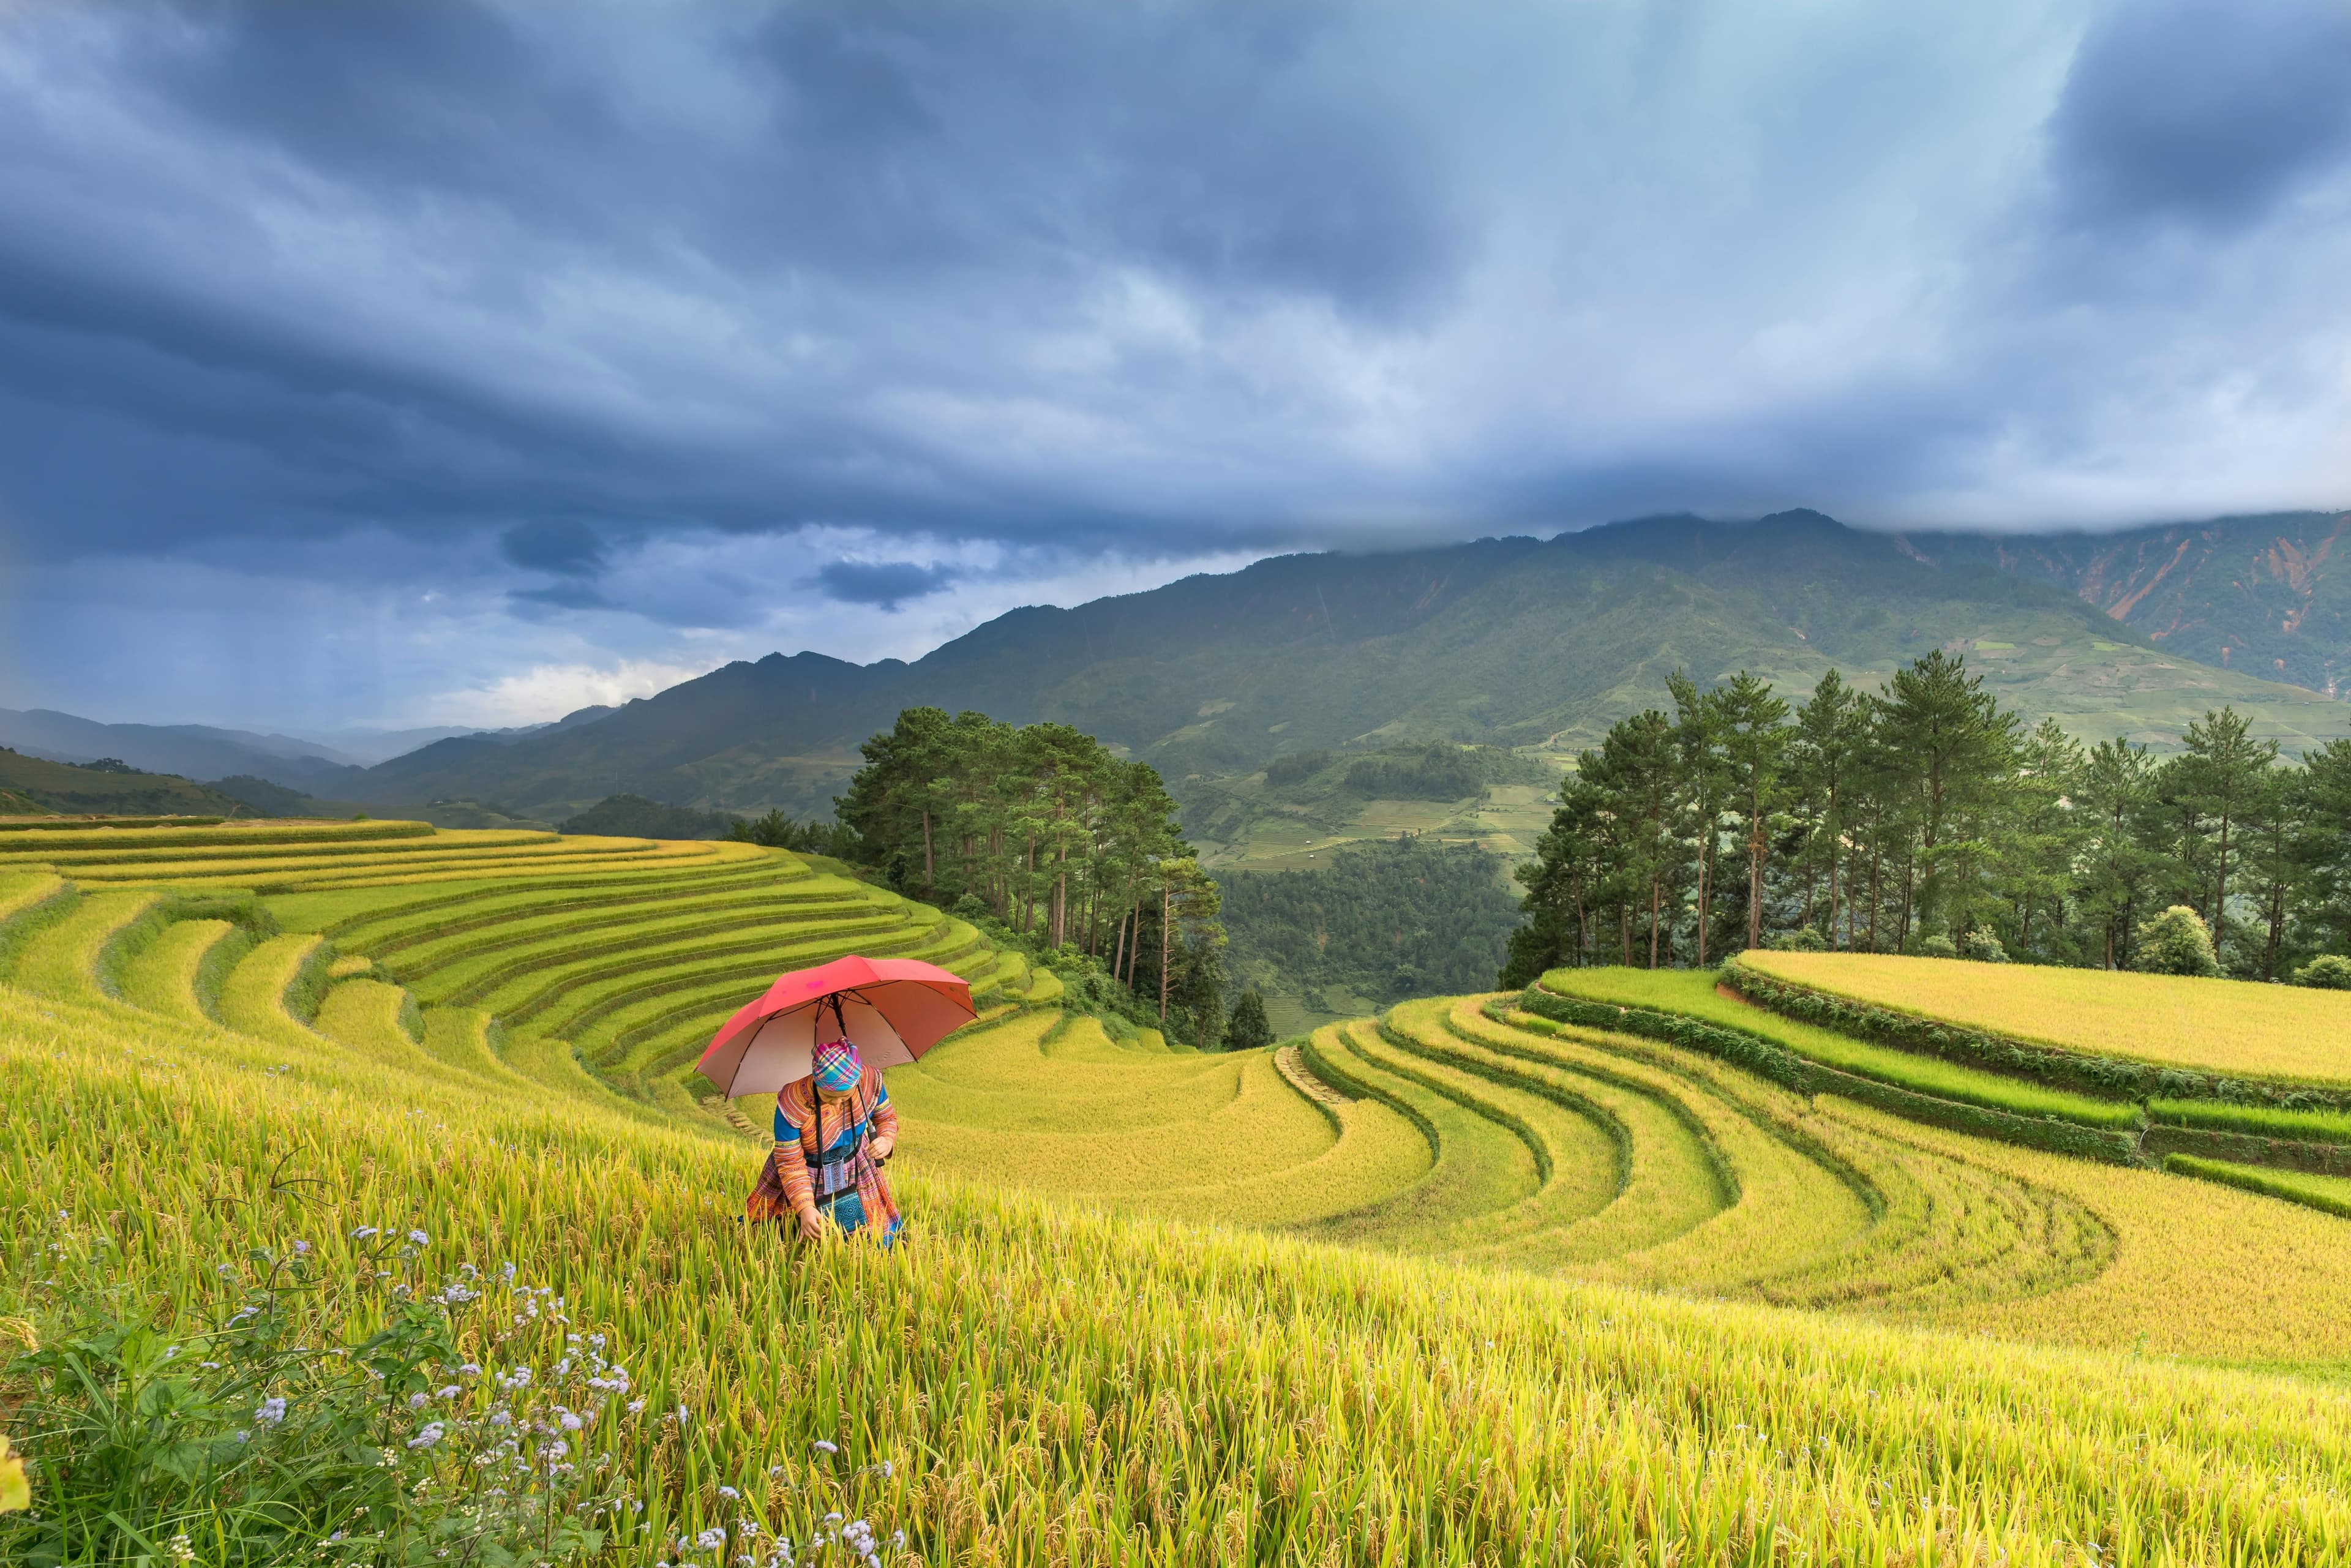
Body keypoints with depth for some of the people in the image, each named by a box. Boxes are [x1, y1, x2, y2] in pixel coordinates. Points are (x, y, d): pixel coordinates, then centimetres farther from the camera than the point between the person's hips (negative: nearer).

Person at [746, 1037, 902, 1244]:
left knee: (885, 1240, 7)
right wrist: (805, 1208, -32)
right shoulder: (792, 1103, -35)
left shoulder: (870, 1081, -25)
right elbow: (790, 1162, -23)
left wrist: (887, 1140, -25)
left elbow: (886, 1117, -3)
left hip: (855, 1171, 3)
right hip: (810, 1179, -3)